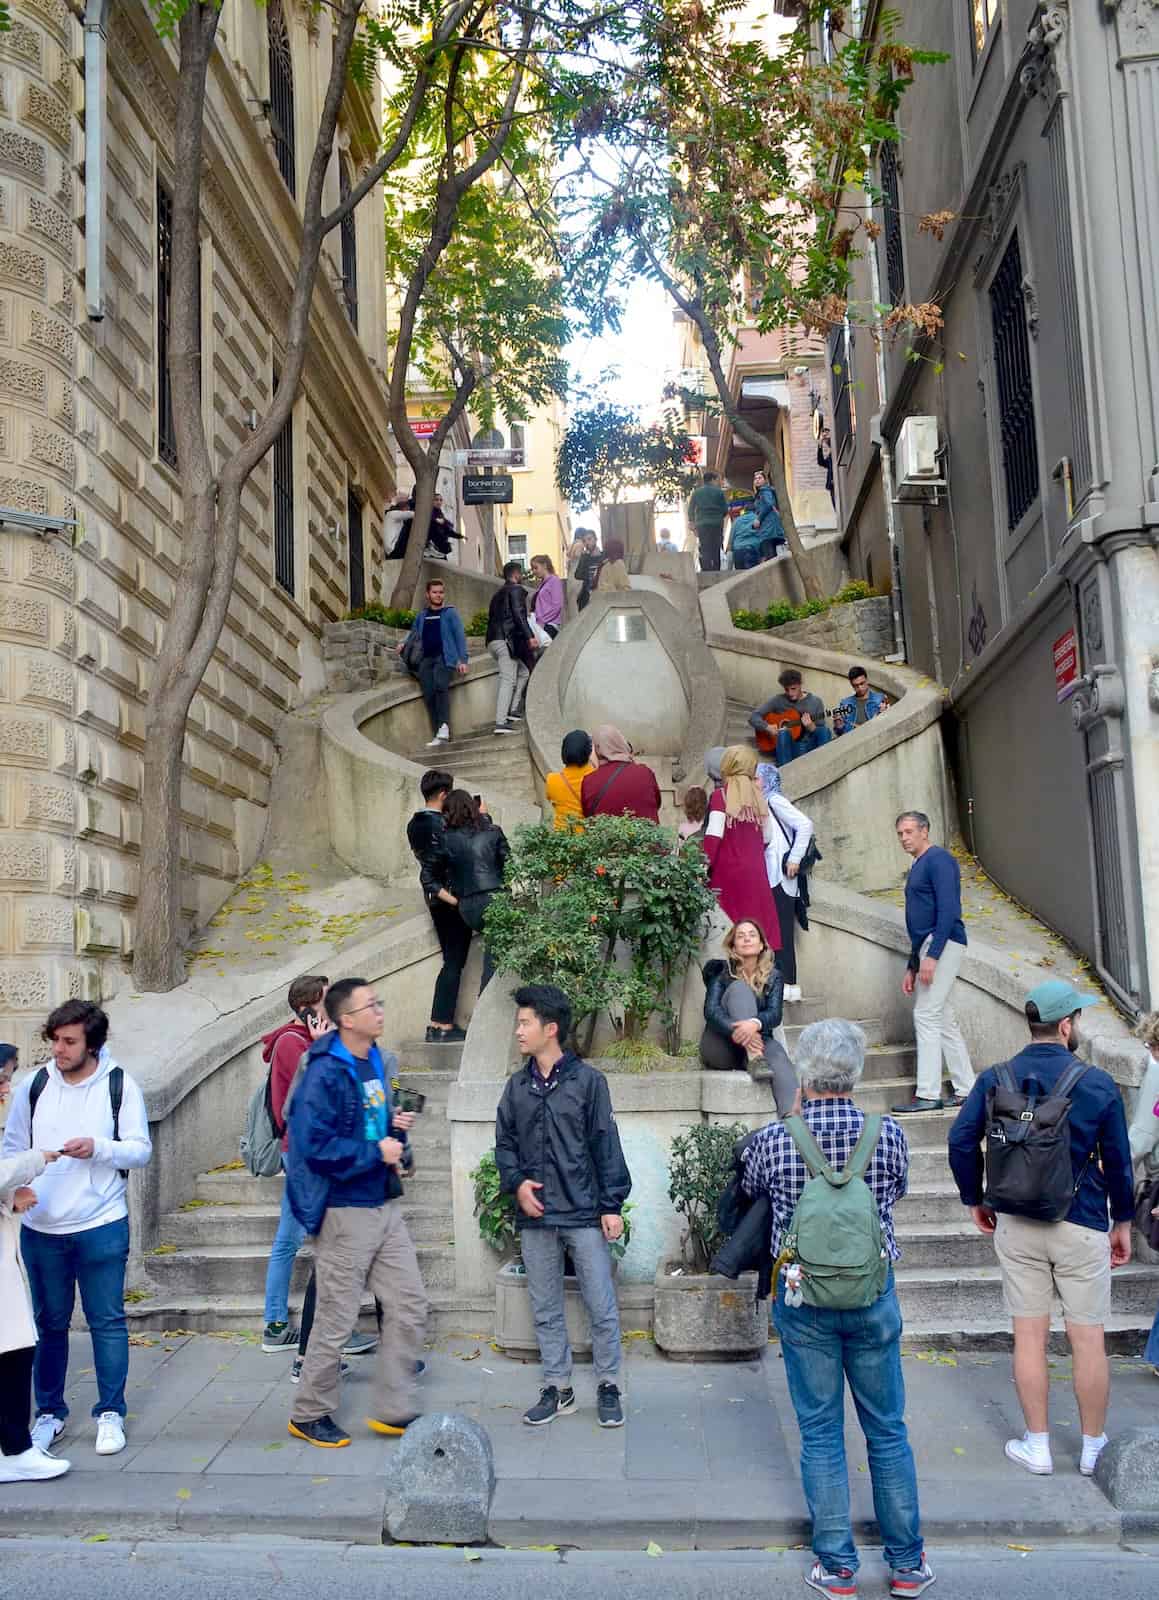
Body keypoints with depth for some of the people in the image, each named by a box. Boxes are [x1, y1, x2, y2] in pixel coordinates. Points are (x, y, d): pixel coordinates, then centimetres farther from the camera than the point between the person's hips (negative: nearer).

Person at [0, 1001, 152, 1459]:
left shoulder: (120, 1086, -4)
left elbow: (141, 1149, -4)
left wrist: (99, 1147, -21)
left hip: (102, 1227, -2)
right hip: (41, 1228, 2)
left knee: (107, 1321, 4)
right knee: (49, 1323, 13)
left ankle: (110, 1414, 16)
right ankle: (49, 1413, 28)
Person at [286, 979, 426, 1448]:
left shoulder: (377, 1063, 9)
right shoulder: (324, 1074, -18)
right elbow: (313, 1145, -25)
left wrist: (397, 1128, 0)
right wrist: (376, 1152, -19)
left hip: (384, 1205, 8)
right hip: (344, 1211, -8)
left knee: (409, 1306, 10)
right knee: (336, 1319, 4)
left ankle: (392, 1410, 22)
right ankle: (309, 1414, 23)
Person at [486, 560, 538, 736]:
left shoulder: (498, 594, 24)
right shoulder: (516, 590, -2)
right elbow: (519, 615, -15)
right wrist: (530, 636, -21)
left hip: (493, 640, 9)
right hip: (507, 640, -9)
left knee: (523, 672, 19)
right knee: (508, 679, -11)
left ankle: (513, 710, 14)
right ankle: (501, 722, -17)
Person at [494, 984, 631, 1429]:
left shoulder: (587, 1080, -6)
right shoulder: (518, 1086, 7)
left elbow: (606, 1145, -6)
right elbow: (504, 1142, 13)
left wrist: (612, 1205, -8)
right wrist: (516, 1182, -5)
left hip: (584, 1214, -4)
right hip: (535, 1216, 4)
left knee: (602, 1308, 3)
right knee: (546, 1311, 12)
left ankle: (608, 1388, 20)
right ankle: (558, 1389, 26)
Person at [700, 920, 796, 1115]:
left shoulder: (773, 977, 8)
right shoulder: (721, 972, 3)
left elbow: (775, 1014, -9)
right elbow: (711, 1011, -12)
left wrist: (755, 1024, -34)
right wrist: (737, 1031, -33)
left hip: (756, 1043, 1)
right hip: (720, 1048, -1)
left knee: (777, 1054, -35)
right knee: (739, 987, -21)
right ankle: (755, 1060, -40)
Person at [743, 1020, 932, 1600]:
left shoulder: (772, 1139, -12)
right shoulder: (888, 1133, -11)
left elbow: (750, 1190, 8)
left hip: (802, 1299, -1)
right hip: (874, 1296, 1)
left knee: (820, 1434, 11)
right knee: (887, 1430, 14)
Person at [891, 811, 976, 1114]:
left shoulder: (938, 859, -8)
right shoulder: (917, 868, 21)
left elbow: (948, 910, -18)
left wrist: (932, 956, -23)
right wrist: (911, 967, 22)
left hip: (943, 944, -10)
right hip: (928, 948, 10)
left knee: (926, 1015, -12)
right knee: (943, 1020, 10)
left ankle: (928, 1094, -11)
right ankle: (966, 1090, 15)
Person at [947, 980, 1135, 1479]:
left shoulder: (995, 1079, -3)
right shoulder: (1098, 1084, -9)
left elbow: (961, 1142, -5)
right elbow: (1118, 1161, -3)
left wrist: (975, 1200, 9)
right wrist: (1123, 1221, 10)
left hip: (1016, 1226, 2)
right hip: (1082, 1227, -2)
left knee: (1029, 1335, 10)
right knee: (1088, 1340, 10)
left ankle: (1038, 1447, 18)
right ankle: (1092, 1448, 22)